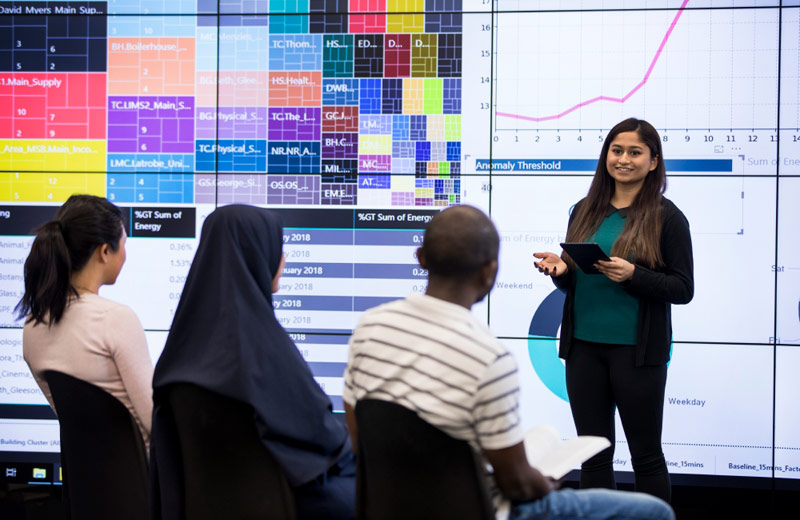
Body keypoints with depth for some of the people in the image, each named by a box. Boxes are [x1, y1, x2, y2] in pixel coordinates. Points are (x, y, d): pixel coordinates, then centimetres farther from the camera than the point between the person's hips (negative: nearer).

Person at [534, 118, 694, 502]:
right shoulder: (584, 212, 10)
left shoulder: (666, 217, -4)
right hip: (584, 345, 4)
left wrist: (633, 274, -21)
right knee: (593, 453, 11)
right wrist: (560, 270, -6)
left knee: (645, 454, 7)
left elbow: (683, 289, -7)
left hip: (637, 349, -4)